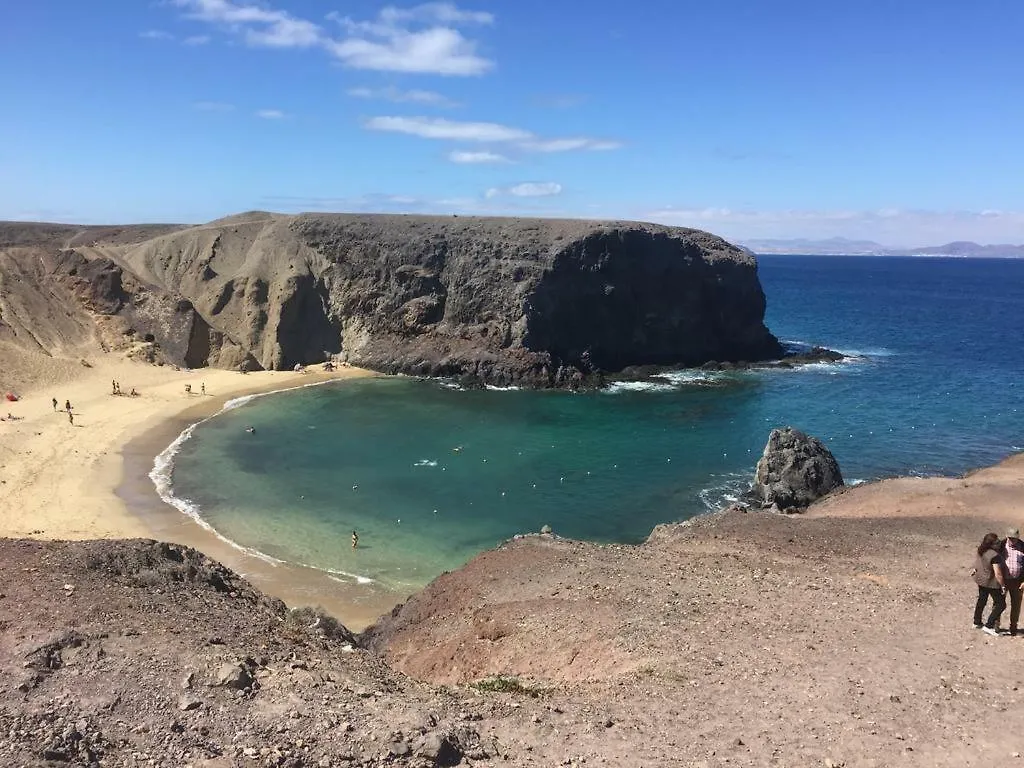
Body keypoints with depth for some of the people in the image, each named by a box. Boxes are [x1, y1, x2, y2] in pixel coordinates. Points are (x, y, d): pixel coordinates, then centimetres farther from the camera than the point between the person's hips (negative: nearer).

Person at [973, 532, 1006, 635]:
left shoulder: (981, 550, -6)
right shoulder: (994, 555, -31)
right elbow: (998, 574, -28)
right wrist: (1003, 586, -16)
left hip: (981, 579, 9)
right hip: (991, 583, -8)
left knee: (981, 600, 25)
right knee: (1001, 604, 6)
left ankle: (977, 623, 39)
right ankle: (988, 626, 6)